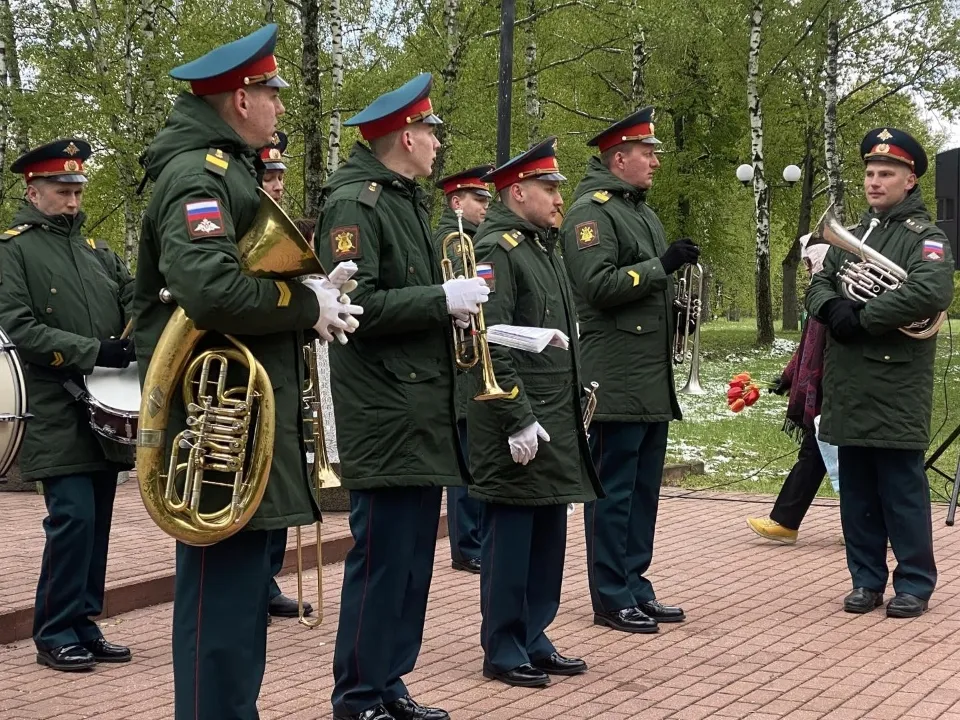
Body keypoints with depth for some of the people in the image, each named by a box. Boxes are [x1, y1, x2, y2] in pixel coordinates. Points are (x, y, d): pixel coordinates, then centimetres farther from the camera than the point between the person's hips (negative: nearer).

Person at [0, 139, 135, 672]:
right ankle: (55, 635, 1)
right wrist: (93, 352, -20)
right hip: (58, 417, -6)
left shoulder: (98, 252, 16)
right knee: (73, 517, -11)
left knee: (96, 521, 9)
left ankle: (84, 627, 18)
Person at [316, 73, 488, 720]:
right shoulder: (354, 204, -11)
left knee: (414, 556, 12)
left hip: (424, 415, 10)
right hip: (385, 418, -9)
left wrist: (460, 301, 9)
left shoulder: (409, 201, 19)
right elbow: (355, 306, -21)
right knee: (382, 557, -4)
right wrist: (442, 298, -18)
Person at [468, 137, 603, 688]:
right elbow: (492, 345, -19)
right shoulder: (497, 250, -12)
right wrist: (518, 419, -22)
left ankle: (534, 638, 23)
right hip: (519, 422, -9)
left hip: (557, 421, 9)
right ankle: (503, 650, 8)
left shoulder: (546, 248, 17)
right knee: (510, 535, -1)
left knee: (548, 535, 13)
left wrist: (575, 402, 18)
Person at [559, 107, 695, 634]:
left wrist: (675, 313, 13)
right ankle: (611, 600, 3)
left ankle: (635, 588, 20)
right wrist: (662, 265, -20)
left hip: (653, 384, 9)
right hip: (617, 382, -9)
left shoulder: (642, 212, 20)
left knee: (643, 489, 13)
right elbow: (598, 285, -21)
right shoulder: (590, 211, -9)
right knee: (613, 490, -3)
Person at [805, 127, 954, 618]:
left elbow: (931, 293, -22)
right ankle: (867, 579, 20)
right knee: (856, 491, 11)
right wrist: (832, 308, -13)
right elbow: (818, 286, 11)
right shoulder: (851, 236, 18)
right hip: (848, 389, 6)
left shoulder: (924, 237, -4)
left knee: (902, 490, -1)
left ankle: (914, 584, 9)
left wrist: (863, 317, -18)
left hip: (896, 389, -6)